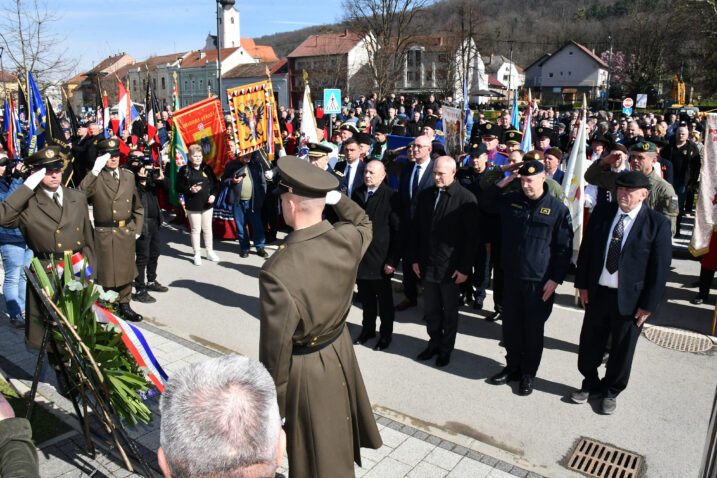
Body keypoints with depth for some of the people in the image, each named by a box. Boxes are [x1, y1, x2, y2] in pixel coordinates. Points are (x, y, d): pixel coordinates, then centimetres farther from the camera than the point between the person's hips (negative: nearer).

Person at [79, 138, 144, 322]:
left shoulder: (128, 175, 9)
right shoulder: (95, 177, -5)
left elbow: (137, 206, 17)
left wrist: (137, 229, 11)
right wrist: (95, 170, -28)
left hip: (127, 232, 5)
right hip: (105, 234, -5)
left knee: (126, 271, 15)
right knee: (107, 274, 1)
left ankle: (124, 305, 29)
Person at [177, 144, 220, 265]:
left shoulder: (207, 168, 6)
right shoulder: (184, 170, -3)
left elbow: (215, 184, 11)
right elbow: (179, 187, -4)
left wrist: (213, 195, -5)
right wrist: (190, 190, -20)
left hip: (207, 204, 3)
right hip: (193, 206, -3)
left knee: (207, 229, 12)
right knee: (196, 230, 3)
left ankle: (210, 252, 25)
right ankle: (197, 254, 15)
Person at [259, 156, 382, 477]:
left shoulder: (277, 272, -34)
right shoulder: (348, 238, -17)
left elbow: (276, 349, -24)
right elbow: (363, 223, 12)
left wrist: (272, 406, -9)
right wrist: (335, 196, 11)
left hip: (307, 369, -6)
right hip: (341, 350, 6)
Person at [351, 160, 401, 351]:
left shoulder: (391, 197, -11)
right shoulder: (357, 193, 6)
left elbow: (398, 232, -11)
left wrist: (392, 261, -13)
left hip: (380, 259, -4)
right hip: (359, 257, 5)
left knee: (384, 300, 11)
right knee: (366, 298, 17)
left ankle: (386, 334, 28)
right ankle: (368, 329, 35)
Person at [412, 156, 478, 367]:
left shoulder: (466, 198, -10)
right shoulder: (425, 195, 5)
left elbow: (470, 237, -10)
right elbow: (416, 229, 10)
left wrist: (465, 268, -12)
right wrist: (415, 258, 6)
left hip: (451, 268, -4)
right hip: (427, 265, 4)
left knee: (449, 312, 12)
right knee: (430, 310, 16)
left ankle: (446, 349, 29)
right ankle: (434, 342, 35)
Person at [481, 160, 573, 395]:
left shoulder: (558, 209, -5)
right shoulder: (511, 200, 5)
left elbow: (564, 248, -3)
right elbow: (484, 204, 18)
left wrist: (555, 279, -9)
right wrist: (502, 182, 3)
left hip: (539, 282, -3)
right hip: (511, 278, 4)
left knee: (533, 329, 8)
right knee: (510, 325, 12)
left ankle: (528, 374, 24)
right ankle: (513, 366, 31)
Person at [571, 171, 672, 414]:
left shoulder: (658, 223, -11)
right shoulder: (601, 213, -1)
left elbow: (661, 267, -10)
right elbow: (586, 250, 4)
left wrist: (648, 304, -10)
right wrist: (583, 285, 1)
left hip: (630, 299, -3)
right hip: (597, 293, 3)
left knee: (621, 351, 14)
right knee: (589, 344, 15)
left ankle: (611, 392, 37)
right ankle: (591, 385, 39)